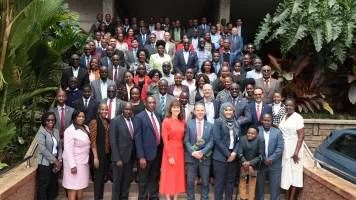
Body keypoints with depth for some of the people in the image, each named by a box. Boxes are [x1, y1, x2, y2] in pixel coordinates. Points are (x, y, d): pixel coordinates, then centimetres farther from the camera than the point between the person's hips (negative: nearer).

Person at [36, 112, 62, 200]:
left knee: (54, 184, 12)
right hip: (45, 163, -6)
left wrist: (59, 160, -5)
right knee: (44, 185, 0)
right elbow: (43, 149, -18)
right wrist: (55, 160, -16)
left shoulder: (56, 131, 8)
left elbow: (59, 147, 8)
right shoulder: (41, 132, -10)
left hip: (56, 162, 6)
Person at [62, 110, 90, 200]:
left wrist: (89, 157, 6)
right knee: (73, 187, 0)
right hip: (74, 162, -7)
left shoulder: (86, 128, 7)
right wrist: (72, 165, -21)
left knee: (81, 185, 14)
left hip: (84, 161, 7)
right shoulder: (70, 130, -16)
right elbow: (68, 149, -19)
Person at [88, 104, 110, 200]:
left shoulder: (109, 121, 9)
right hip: (99, 154, -6)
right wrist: (95, 157, -17)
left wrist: (110, 152, 5)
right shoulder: (94, 122, -10)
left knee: (103, 177, 16)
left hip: (107, 153, 6)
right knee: (98, 177, 2)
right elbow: (93, 141, -13)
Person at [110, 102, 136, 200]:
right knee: (117, 181, 9)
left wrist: (135, 156, 3)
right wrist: (117, 159, -17)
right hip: (120, 156, -5)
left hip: (130, 156, 5)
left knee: (127, 181, 15)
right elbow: (113, 142, -13)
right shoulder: (115, 121, -11)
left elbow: (134, 138, 8)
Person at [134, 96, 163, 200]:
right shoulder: (139, 117, -10)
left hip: (158, 152, 5)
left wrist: (161, 151, 6)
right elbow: (138, 138, -14)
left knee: (155, 178, 18)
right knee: (143, 180, 10)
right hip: (146, 153, -5)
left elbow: (160, 133, 12)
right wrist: (141, 157, -18)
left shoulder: (158, 116, 8)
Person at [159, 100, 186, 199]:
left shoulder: (183, 122, 6)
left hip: (180, 151, 5)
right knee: (169, 176, 4)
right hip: (169, 151, -5)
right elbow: (165, 140, -11)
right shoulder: (166, 121, -8)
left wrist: (185, 152, -1)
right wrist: (170, 155, -14)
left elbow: (184, 138, 9)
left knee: (179, 175, 11)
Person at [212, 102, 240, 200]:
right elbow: (217, 140, -12)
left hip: (233, 156, 5)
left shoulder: (236, 123, 11)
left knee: (231, 181, 10)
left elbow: (238, 140, 9)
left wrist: (234, 153, -8)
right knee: (219, 181, 2)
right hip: (221, 156, -5)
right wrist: (228, 154, -12)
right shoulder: (218, 122, -5)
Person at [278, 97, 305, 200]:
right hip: (284, 148, 6)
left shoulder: (298, 117, -11)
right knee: (286, 173, 10)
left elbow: (301, 136, -14)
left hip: (293, 148, -6)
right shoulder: (284, 117, 9)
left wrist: (296, 152, -18)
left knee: (294, 173, 1)